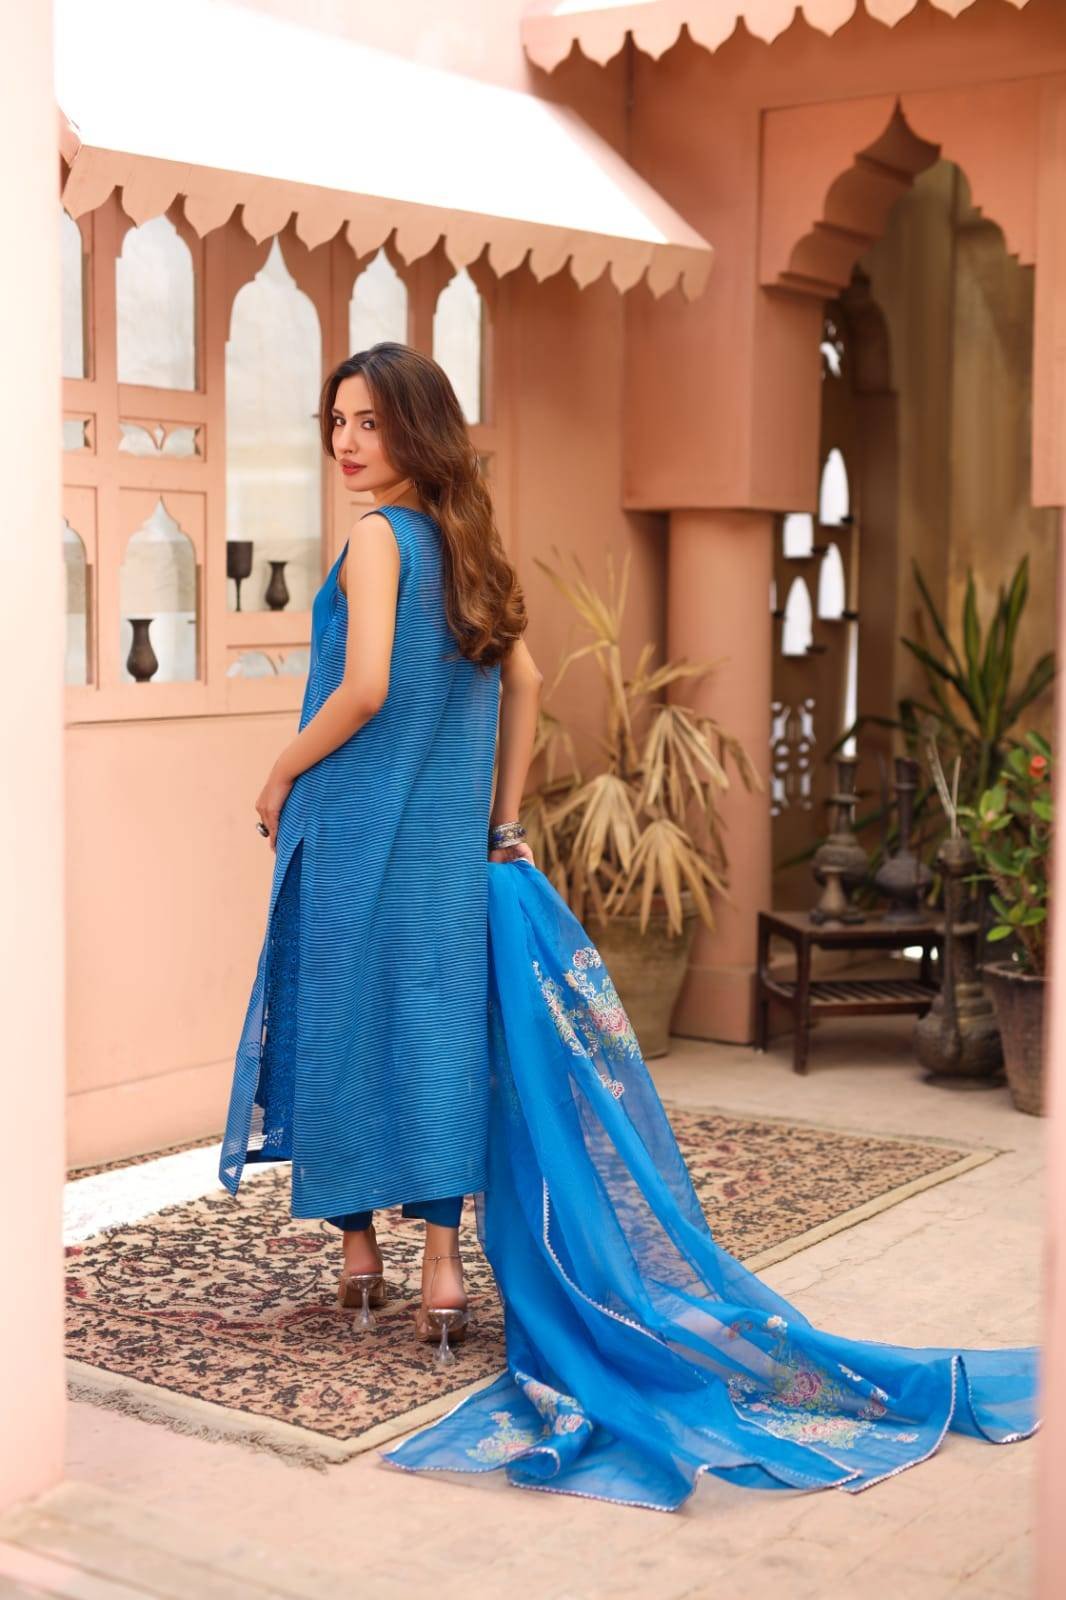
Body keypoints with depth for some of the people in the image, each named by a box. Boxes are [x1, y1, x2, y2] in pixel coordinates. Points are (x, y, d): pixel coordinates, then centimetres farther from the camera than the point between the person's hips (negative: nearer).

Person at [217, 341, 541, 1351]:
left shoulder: (378, 537, -11)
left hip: (358, 830, -6)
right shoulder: (465, 541, 10)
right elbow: (523, 683, 13)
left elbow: (365, 688, -19)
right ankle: (442, 1269, 3)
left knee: (345, 1022, 7)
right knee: (433, 1028, 5)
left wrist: (280, 779, -5)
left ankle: (359, 1250, 17)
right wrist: (502, 823, 17)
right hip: (448, 840, 6)